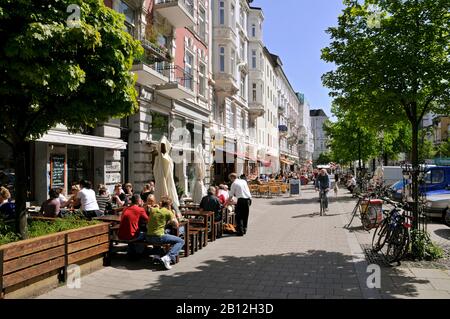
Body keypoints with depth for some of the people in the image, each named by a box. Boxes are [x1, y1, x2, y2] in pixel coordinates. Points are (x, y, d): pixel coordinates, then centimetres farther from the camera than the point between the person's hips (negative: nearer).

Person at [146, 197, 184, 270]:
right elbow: (176, 224, 1)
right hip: (159, 237, -7)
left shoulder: (153, 210, 12)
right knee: (181, 241, 1)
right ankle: (168, 258, -19)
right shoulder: (168, 212, -3)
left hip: (149, 238, 7)